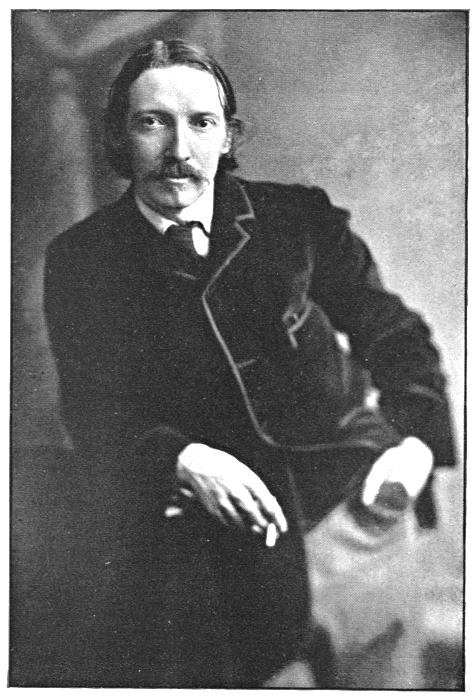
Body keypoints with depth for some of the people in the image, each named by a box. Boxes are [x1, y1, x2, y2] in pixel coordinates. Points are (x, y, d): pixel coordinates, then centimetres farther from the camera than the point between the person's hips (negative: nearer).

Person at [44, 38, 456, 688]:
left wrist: (418, 440, -15)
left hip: (335, 467, 1)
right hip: (188, 507, -1)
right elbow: (95, 414, 0)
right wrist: (183, 460, -21)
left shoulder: (300, 217, 3)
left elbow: (393, 332, 5)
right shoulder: (80, 258, 2)